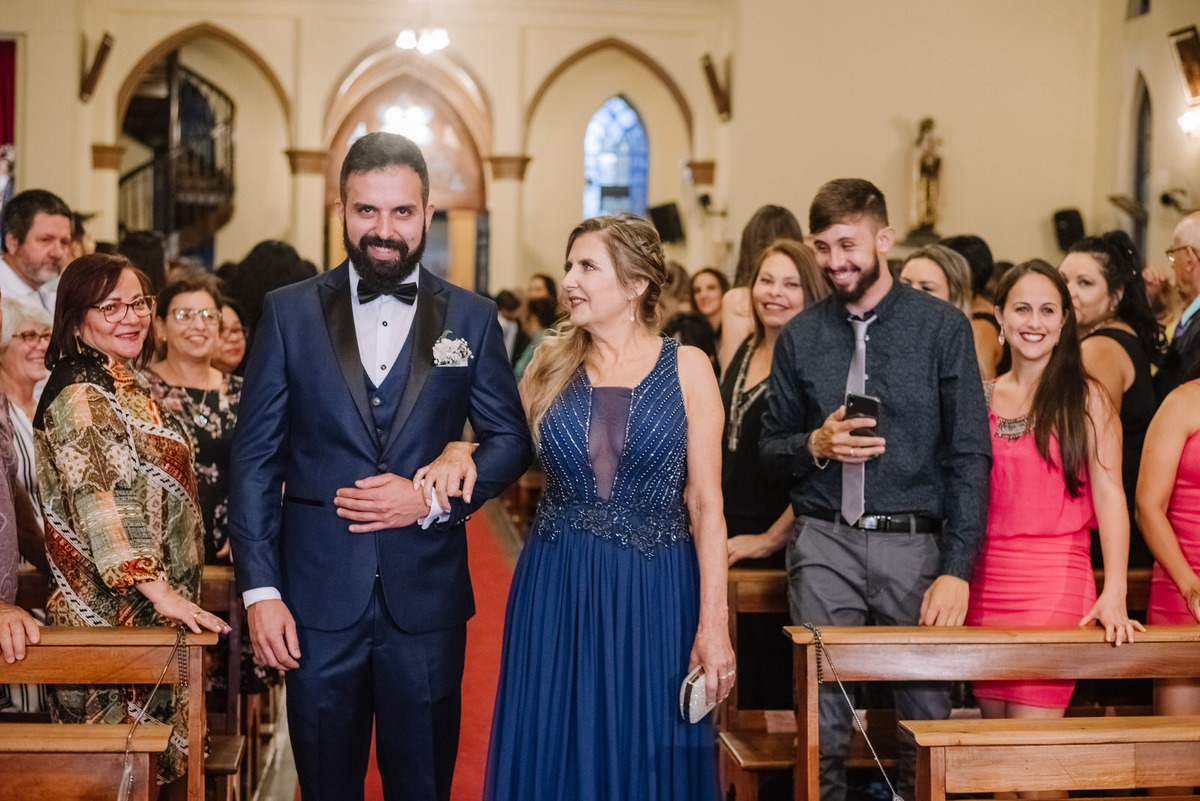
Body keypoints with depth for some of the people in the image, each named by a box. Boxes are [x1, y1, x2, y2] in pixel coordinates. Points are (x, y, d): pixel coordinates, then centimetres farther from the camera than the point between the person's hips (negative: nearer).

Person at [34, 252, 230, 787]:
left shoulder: (128, 384, 15)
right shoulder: (80, 396, -14)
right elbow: (95, 504, -22)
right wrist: (157, 590, -26)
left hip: (153, 608, 9)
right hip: (113, 610, -9)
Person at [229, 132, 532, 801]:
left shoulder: (472, 318, 4)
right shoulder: (290, 312, 2)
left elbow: (511, 439, 6)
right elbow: (255, 457, 1)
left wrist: (434, 498, -12)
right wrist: (260, 589, -6)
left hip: (428, 594, 1)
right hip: (318, 594, 0)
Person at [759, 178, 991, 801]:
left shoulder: (942, 329, -1)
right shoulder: (800, 337, 8)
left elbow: (970, 456, -3)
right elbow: (769, 449, 14)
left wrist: (956, 570, -10)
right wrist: (815, 445, -9)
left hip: (914, 542, -2)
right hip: (824, 542, 2)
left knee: (926, 711, 4)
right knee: (819, 718, 3)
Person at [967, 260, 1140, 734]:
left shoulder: (1086, 398, 1)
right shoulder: (979, 399, 11)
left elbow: (1109, 495, -7)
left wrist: (1114, 594, -19)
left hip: (1056, 581, -4)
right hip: (985, 583, 4)